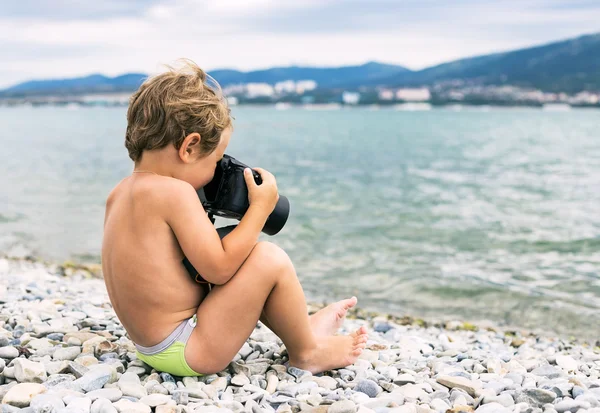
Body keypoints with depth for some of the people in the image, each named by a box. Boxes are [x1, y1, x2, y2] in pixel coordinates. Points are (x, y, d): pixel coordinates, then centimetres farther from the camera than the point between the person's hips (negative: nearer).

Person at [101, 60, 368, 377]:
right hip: (188, 351, -10)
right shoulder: (173, 192, -23)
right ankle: (306, 352, 8)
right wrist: (261, 207, -13)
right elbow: (219, 268, -22)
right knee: (269, 259, -12)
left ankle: (302, 325, 28)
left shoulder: (119, 194, 6)